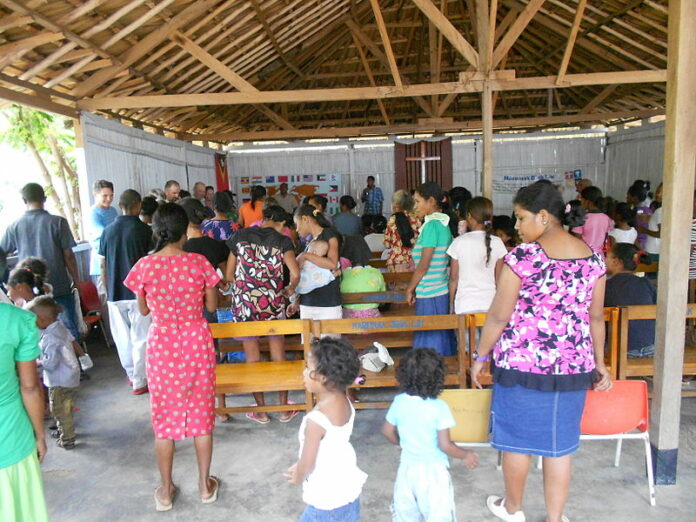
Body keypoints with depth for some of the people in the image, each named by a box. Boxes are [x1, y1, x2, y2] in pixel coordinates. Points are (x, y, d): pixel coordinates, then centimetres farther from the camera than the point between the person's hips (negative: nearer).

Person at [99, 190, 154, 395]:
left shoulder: (108, 230, 3)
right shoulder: (144, 230, -8)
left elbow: (103, 264, 7)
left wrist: (107, 290, 18)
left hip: (115, 293, 4)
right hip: (139, 292, -4)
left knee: (122, 337, 17)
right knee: (140, 338, 4)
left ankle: (131, 374, 31)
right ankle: (139, 381, 6)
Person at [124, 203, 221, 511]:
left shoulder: (144, 266, -11)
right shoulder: (199, 263, -12)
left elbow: (143, 310, 3)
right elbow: (212, 306, -2)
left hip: (162, 344, 0)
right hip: (196, 343, 0)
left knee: (165, 416, 15)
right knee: (201, 413, 15)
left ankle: (166, 491, 29)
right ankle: (205, 484, 29)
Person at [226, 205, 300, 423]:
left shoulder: (240, 236, 3)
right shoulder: (282, 241, -2)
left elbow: (229, 275, 4)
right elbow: (295, 274, -15)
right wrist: (289, 290, 5)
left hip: (244, 303, 1)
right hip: (272, 304, -1)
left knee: (252, 357, 12)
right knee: (279, 355, 12)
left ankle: (260, 410, 22)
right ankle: (284, 408, 22)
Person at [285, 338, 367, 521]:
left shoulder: (316, 420, -32)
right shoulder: (344, 402, -8)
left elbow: (308, 463, -22)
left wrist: (298, 477, 1)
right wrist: (300, 466, 12)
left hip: (327, 499, -7)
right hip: (350, 487, 7)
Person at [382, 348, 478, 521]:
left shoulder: (399, 402, -9)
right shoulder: (439, 407, -22)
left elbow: (387, 431, 3)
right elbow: (445, 445, -20)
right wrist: (466, 455, -3)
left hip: (407, 467, 4)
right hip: (433, 470, -4)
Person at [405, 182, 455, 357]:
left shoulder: (432, 225, -15)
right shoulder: (444, 223, 11)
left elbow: (423, 265, -17)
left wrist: (410, 288, -5)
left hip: (430, 294, -9)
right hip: (443, 292, 9)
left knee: (429, 343, 0)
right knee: (443, 338, 16)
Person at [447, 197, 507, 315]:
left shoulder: (459, 242, -7)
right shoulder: (497, 242, -1)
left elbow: (453, 278, -3)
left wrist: (451, 305, 8)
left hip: (465, 306, -2)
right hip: (490, 305, 2)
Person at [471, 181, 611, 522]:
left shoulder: (522, 256, -16)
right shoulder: (593, 258, 1)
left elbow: (499, 317, -13)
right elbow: (596, 318, 8)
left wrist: (480, 357, -1)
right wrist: (599, 363, 19)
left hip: (522, 365, -4)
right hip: (573, 366, 5)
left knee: (517, 439, 15)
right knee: (559, 445, 16)